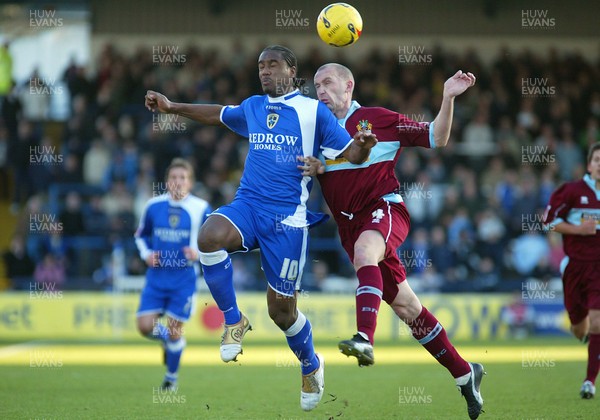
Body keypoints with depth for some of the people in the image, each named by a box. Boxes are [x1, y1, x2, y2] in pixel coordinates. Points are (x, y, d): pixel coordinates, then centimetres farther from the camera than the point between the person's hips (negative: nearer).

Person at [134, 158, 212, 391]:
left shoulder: (200, 208, -5)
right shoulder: (154, 205, 2)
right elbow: (141, 235, 17)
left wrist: (200, 254, -16)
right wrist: (146, 254, -1)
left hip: (184, 278, -2)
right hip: (157, 276, 2)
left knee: (174, 329, 0)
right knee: (145, 326, -8)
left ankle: (171, 376, 22)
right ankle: (166, 339, 28)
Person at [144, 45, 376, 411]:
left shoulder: (314, 110, -2)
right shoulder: (252, 107, 13)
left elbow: (349, 154, -5)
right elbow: (220, 115, 33)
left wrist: (363, 148, -28)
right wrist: (173, 108, 30)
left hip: (287, 216, -4)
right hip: (247, 205, 4)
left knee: (281, 308, 0)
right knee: (210, 236, -31)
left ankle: (311, 366, 31)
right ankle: (234, 321, -11)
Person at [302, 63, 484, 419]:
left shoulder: (378, 119, 1)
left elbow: (436, 138, 3)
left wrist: (448, 99, -11)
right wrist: (315, 168, -12)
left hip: (384, 207, -5)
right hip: (351, 226, 5)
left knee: (364, 250, -39)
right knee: (405, 306, 6)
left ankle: (365, 339, -55)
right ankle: (465, 373, 16)